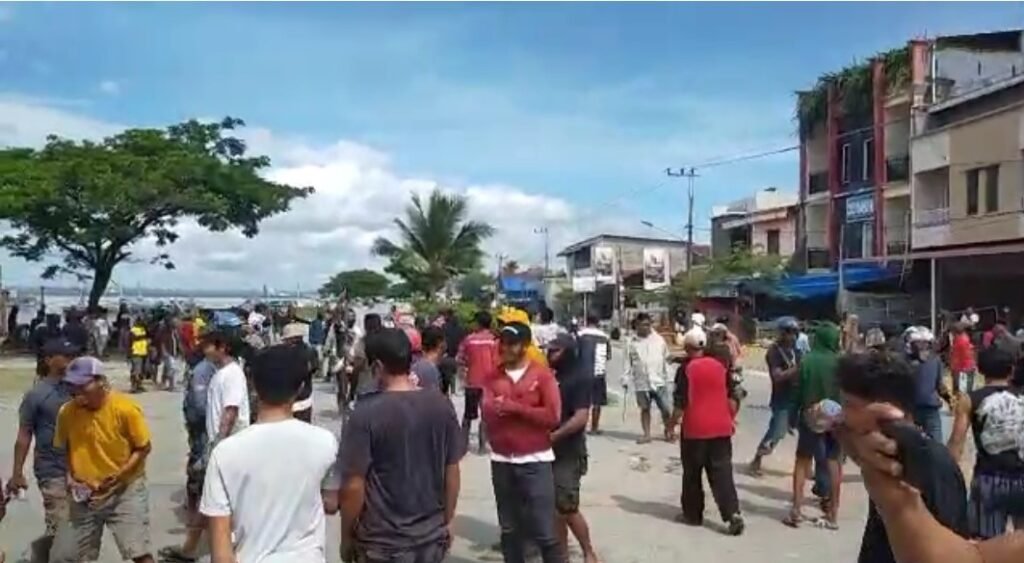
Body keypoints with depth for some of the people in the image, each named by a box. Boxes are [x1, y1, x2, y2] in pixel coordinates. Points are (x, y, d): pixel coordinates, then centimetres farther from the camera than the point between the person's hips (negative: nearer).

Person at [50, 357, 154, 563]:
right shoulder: (66, 412, -7)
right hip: (86, 494, 5)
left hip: (126, 489, -4)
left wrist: (119, 475, -23)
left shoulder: (125, 408, -20)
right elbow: (64, 450, 10)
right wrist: (69, 475, -7)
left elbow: (143, 447, -10)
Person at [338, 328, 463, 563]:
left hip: (382, 542, -3)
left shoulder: (366, 413, -18)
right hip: (431, 536, 4)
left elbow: (353, 486, -16)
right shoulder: (442, 405, -6)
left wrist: (347, 537, -1)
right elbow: (452, 472, 1)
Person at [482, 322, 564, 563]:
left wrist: (515, 407, -13)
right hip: (501, 461, 4)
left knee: (545, 531, -3)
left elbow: (552, 416, -13)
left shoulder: (542, 374, -5)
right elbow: (488, 413, -6)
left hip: (535, 461, -4)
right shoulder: (493, 377, 6)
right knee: (509, 529, 14)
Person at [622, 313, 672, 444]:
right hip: (641, 383, 1)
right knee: (645, 409, 8)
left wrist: (667, 377, 6)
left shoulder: (659, 340, 2)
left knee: (665, 408, 1)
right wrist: (626, 379, -2)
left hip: (659, 381, -1)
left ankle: (668, 430, 22)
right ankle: (646, 434, 17)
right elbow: (628, 363, 5)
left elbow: (666, 359, 8)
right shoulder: (632, 343, 3)